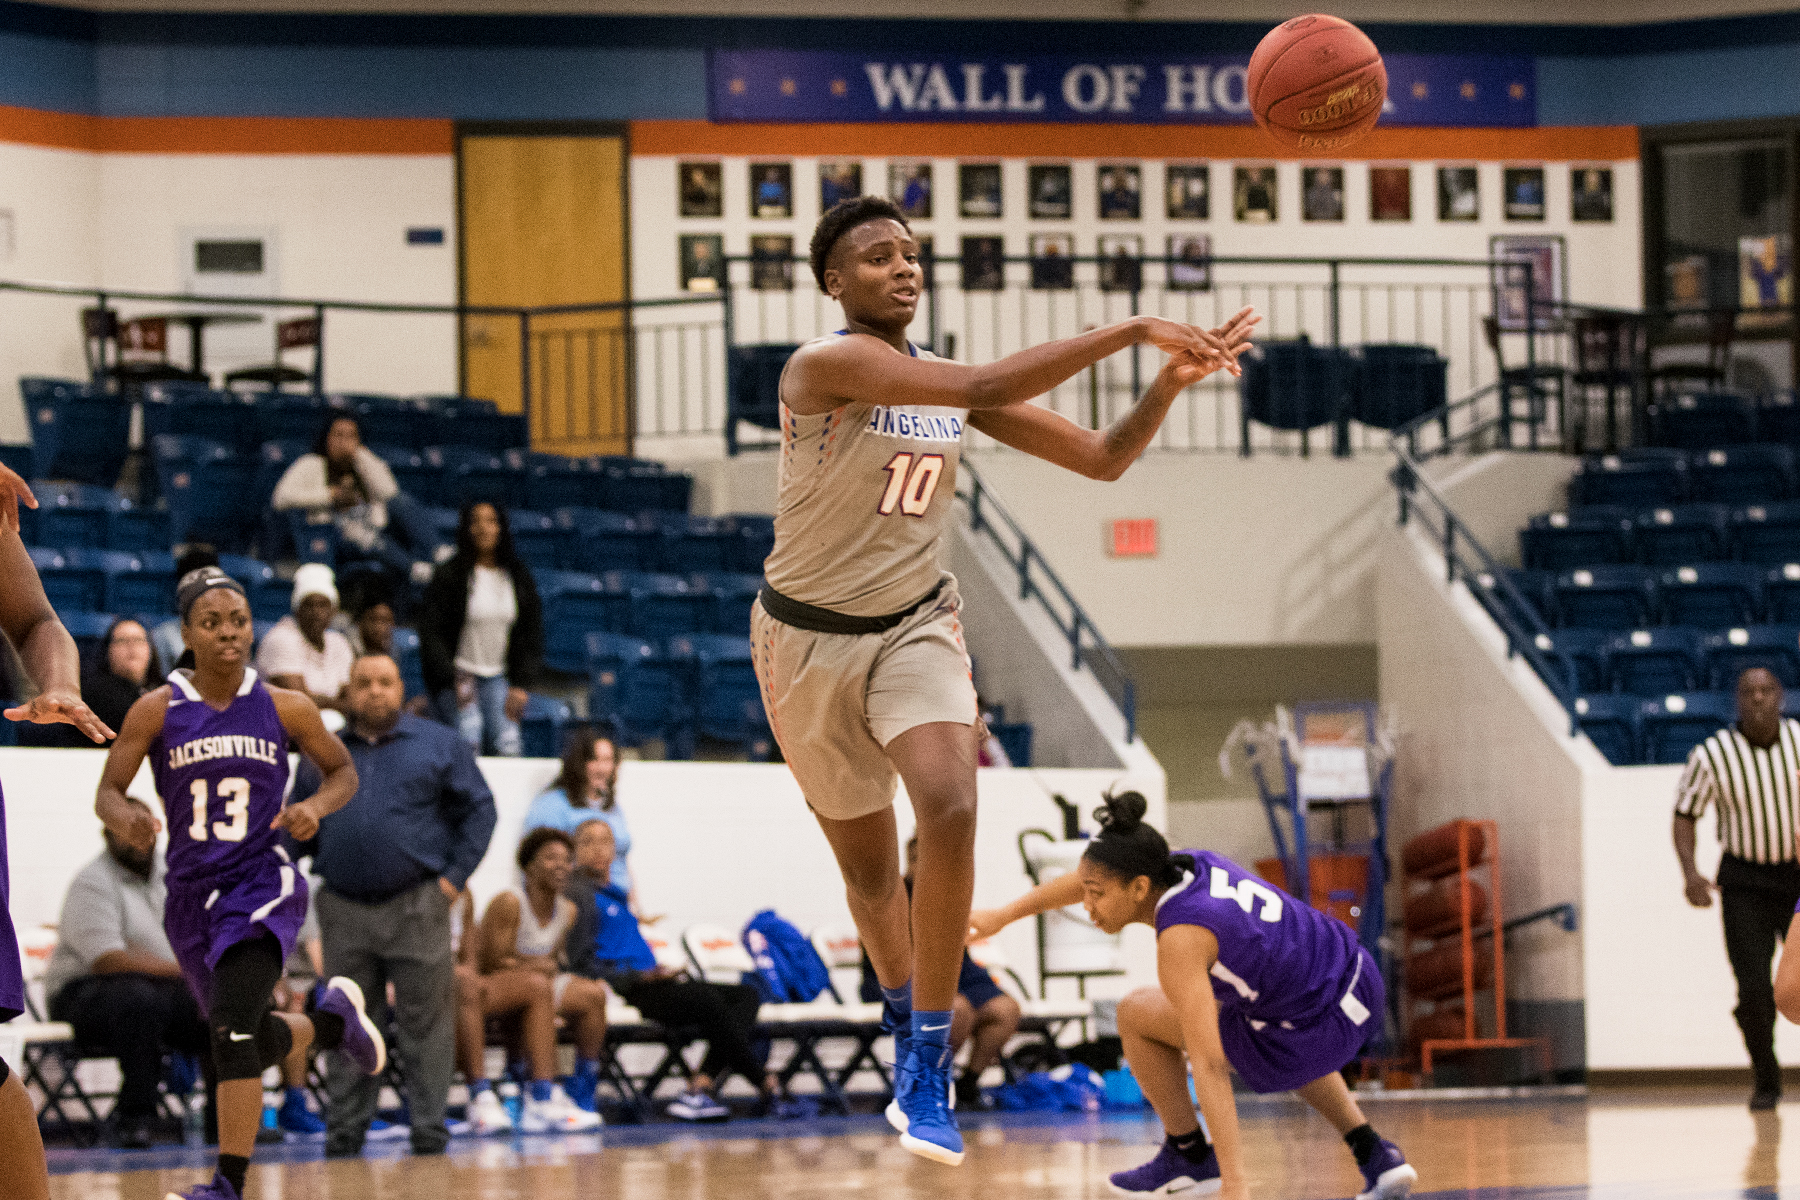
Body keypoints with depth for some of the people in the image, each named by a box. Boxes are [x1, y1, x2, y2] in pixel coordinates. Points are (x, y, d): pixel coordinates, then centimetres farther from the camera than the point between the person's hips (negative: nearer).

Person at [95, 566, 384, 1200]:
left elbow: (343, 772, 11)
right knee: (253, 1043, 17)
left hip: (261, 883, -3)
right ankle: (330, 1018, 52)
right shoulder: (158, 710, -4)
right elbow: (107, 792, -1)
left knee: (232, 1028, -25)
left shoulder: (284, 708, -3)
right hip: (191, 892, 3)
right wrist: (127, 819, -25)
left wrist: (316, 807, -11)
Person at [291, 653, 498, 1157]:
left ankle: (429, 1125, 0)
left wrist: (455, 875, -4)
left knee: (425, 1020, -4)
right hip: (344, 910, 3)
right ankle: (345, 1128, 11)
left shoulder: (438, 745, 6)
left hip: (416, 905, -3)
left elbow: (479, 809, 4)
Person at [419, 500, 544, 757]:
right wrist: (453, 682, -14)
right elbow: (431, 632, -6)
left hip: (499, 676, 3)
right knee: (468, 746, -21)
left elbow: (532, 631, 10)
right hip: (460, 675, -3)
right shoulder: (450, 576, -6)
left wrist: (521, 685, 1)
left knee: (508, 747, -12)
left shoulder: (518, 577, 5)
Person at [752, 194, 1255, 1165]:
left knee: (950, 805, -24)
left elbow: (1103, 457, 1)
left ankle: (925, 1069, -17)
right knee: (868, 864, 11)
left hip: (915, 626, 3)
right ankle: (908, 1031, 39)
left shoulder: (947, 384, 0)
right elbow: (981, 388, -34)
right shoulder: (826, 366, -21)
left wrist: (1172, 380, -18)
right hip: (809, 638, -3)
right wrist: (1129, 331, -35)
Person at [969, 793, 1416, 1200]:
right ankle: (1372, 1152, 29)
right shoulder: (1189, 864, -1)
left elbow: (1209, 1068, -27)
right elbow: (1093, 878, 20)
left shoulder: (1181, 938, -23)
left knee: (1135, 1015, 2)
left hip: (1315, 1036, -8)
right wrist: (1004, 915, 29)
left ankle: (1189, 1155, 20)